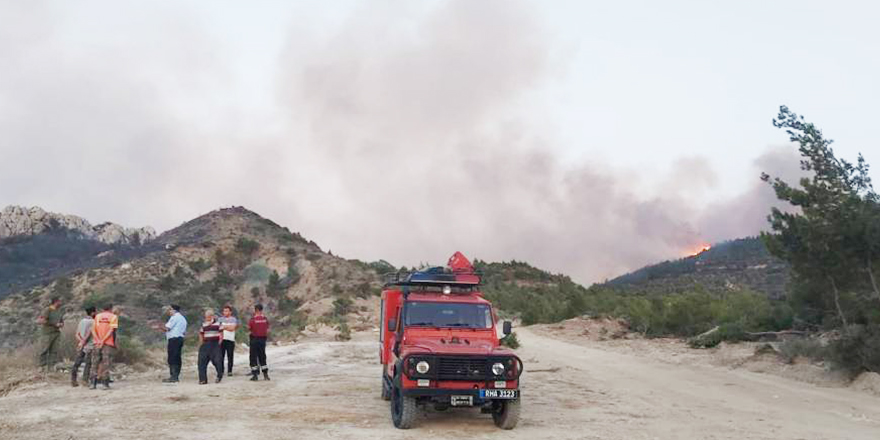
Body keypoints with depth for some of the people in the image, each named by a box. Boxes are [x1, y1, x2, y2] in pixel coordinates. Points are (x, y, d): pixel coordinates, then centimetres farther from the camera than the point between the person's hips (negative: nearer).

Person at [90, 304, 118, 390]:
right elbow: (112, 331, -10)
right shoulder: (113, 317, 1)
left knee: (95, 363, 9)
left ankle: (93, 383, 4)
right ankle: (105, 383, -2)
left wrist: (98, 340, -8)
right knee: (106, 363, 0)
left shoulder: (97, 316, 12)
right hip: (108, 344, -3)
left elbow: (93, 329, 1)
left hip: (97, 343, 3)